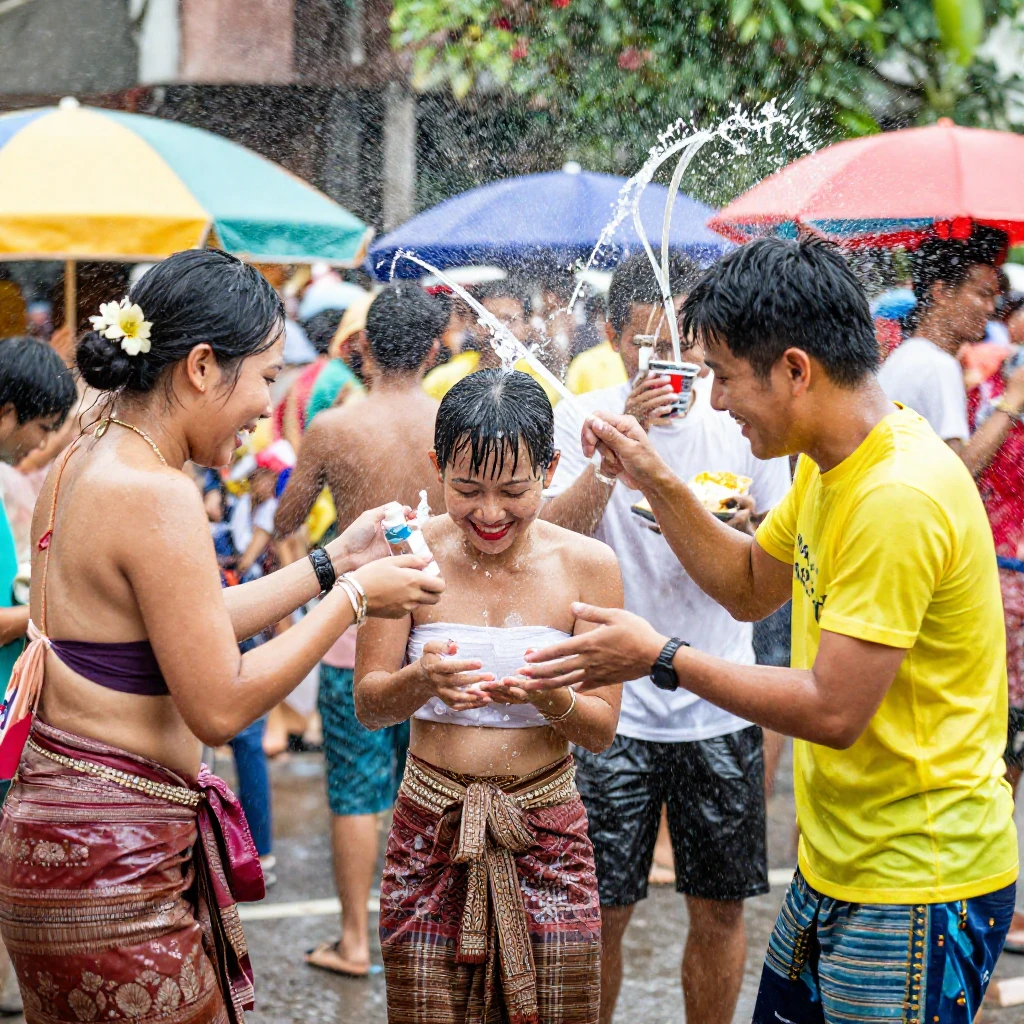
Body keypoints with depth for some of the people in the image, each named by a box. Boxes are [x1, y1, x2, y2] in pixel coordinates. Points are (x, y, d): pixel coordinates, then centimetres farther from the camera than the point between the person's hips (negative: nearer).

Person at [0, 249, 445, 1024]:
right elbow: (220, 707, -17)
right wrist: (352, 598, -9)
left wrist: (331, 563, 19)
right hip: (113, 854, -9)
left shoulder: (81, 466, 9)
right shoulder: (158, 496, -19)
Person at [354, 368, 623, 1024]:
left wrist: (548, 697, -22)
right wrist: (420, 680, -25)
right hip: (432, 830, 0)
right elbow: (367, 706, -3)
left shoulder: (587, 565, -3)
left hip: (545, 831, 0)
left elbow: (602, 730, -1)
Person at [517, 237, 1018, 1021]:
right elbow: (750, 588, 19)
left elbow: (834, 710, -26)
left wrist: (660, 658, -18)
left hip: (918, 886, -9)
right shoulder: (829, 465, 6)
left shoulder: (899, 499, -26)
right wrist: (658, 483, 6)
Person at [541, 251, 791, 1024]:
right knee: (601, 912, 3)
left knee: (721, 909, 9)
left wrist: (736, 533, -16)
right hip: (613, 706, -1)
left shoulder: (743, 418, 1)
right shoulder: (583, 419, -2)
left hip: (721, 708, 2)